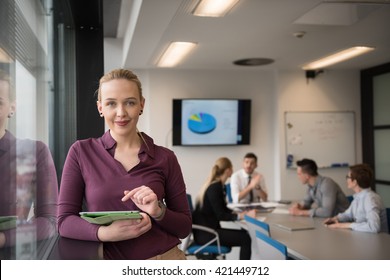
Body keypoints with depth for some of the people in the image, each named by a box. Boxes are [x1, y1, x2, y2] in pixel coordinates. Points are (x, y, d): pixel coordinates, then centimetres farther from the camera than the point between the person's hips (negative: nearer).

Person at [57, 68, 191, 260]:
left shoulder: (165, 158, -1)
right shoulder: (81, 152, -1)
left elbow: (184, 227, 3)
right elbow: (65, 220, -3)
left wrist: (158, 211, -16)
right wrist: (106, 233, -20)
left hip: (165, 261, 0)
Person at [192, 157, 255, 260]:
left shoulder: (217, 185, 10)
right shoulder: (214, 188, -17)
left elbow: (223, 209, 16)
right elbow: (220, 216, -20)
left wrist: (242, 213, 3)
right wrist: (243, 216, -23)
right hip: (205, 233, -9)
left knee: (245, 233, 3)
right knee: (246, 239, -14)